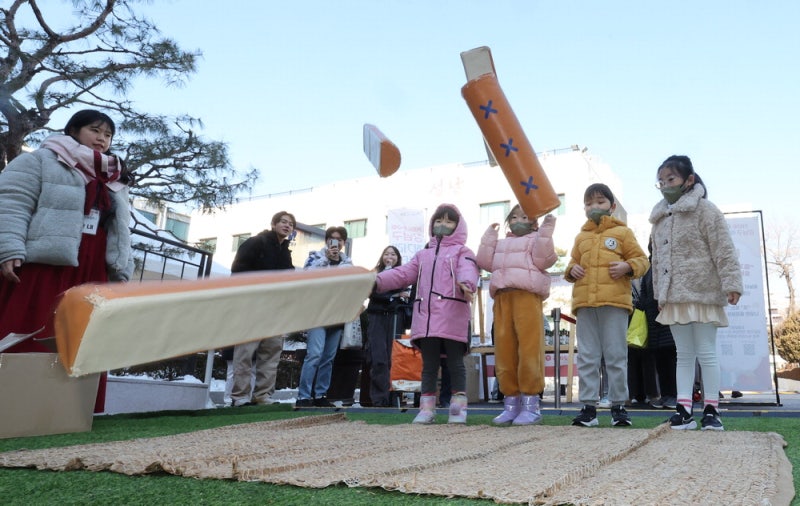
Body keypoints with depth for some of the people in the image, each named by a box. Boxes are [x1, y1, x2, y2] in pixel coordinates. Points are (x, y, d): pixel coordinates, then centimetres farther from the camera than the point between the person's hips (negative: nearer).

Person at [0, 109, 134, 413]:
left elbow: (118, 232, 23)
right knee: (27, 339, -7)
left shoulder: (115, 182, 23)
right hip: (40, 266, -5)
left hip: (89, 274, 6)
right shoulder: (41, 160, 6)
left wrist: (122, 273, 15)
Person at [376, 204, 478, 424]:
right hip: (426, 317, 5)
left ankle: (458, 407, 7)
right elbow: (403, 273, 14)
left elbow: (468, 270, -14)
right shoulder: (423, 254, 25)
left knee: (455, 363, 1)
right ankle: (427, 407, 13)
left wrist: (466, 284, -38)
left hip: (453, 318, -5)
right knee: (429, 365, 8)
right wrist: (378, 281, -1)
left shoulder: (462, 252, 8)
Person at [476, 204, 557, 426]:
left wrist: (545, 232, -7)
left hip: (527, 296, -5)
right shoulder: (500, 243, 31)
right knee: (504, 351, 0)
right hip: (502, 298, 5)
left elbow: (543, 260, -4)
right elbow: (485, 262, 17)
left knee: (529, 348, -12)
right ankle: (511, 402, 6)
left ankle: (531, 404, -8)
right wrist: (488, 237, 16)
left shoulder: (535, 239, 15)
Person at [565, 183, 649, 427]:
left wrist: (627, 266, -12)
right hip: (584, 302, 3)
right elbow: (573, 261, 25)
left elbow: (641, 259, 7)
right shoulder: (581, 237, 18)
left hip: (614, 301, -3)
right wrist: (572, 270, 3)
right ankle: (588, 407, 9)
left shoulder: (622, 232, 8)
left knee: (616, 357, 2)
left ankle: (619, 405, 12)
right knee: (587, 357, 4)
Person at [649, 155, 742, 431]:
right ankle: (684, 410, 10)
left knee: (706, 353, 1)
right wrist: (659, 294, 16)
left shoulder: (705, 210, -4)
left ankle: (711, 410, 9)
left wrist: (731, 284, -15)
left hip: (702, 294, -6)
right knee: (684, 354, 8)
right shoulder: (660, 218, 14)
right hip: (673, 297, 6)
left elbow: (724, 250, -9)